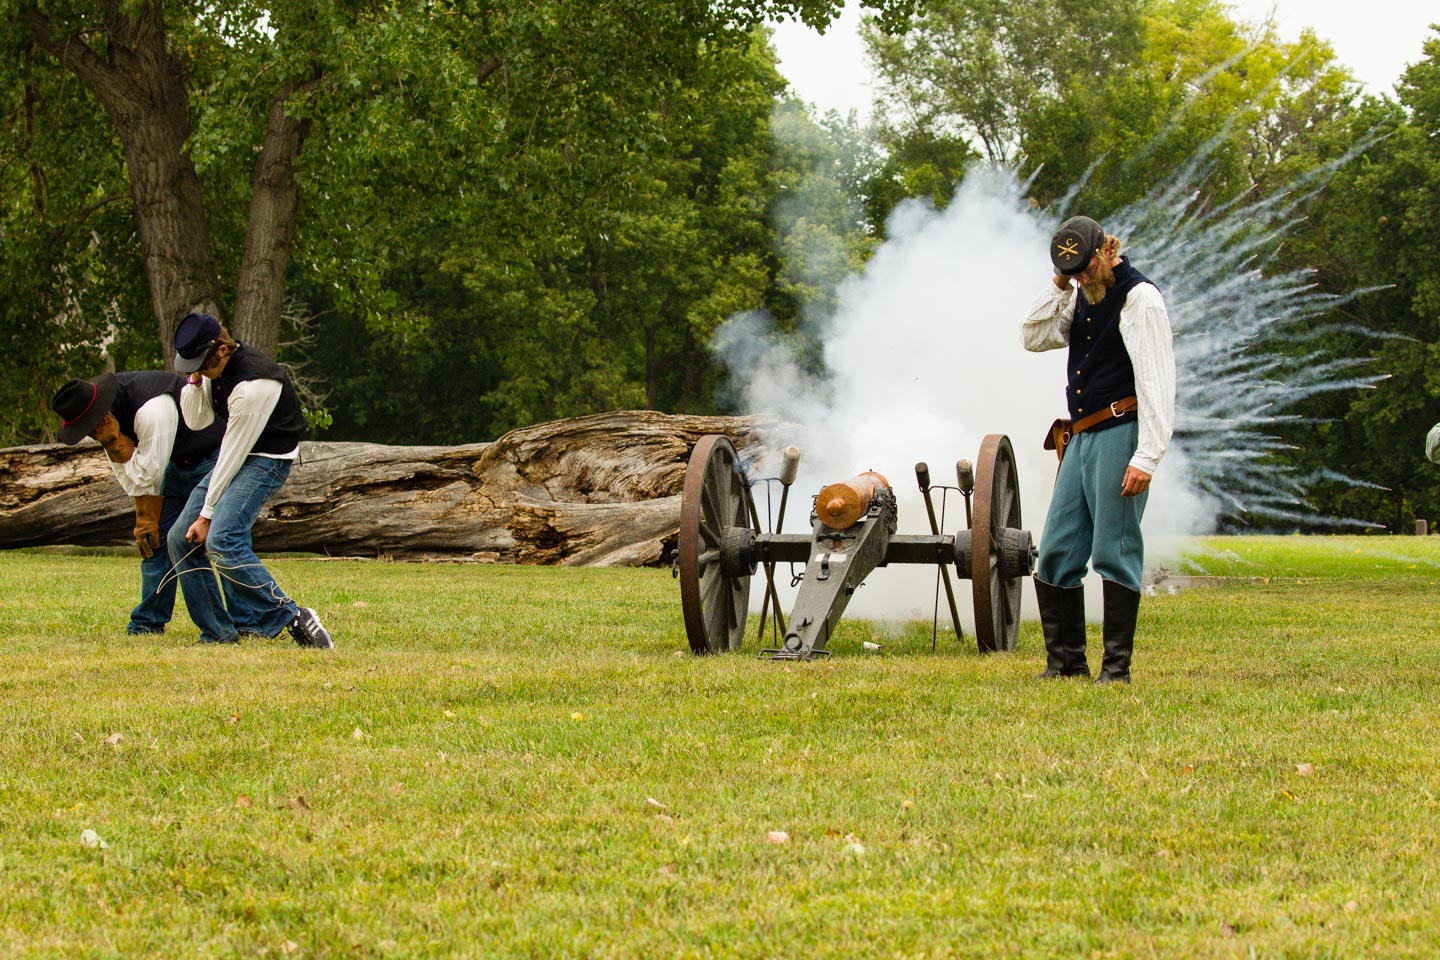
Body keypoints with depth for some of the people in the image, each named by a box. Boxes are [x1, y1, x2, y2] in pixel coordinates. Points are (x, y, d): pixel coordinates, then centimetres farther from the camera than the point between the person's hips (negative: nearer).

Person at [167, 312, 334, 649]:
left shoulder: (252, 385, -27)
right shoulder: (215, 368, 1)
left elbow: (233, 452, -22)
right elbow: (197, 422, 8)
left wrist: (207, 514, -16)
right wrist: (195, 382, -11)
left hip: (268, 460, -10)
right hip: (234, 459, 10)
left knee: (221, 540, -28)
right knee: (181, 540, 4)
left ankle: (292, 618, -24)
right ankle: (223, 632, 8)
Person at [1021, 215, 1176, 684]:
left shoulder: (1140, 298, -10)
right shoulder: (1082, 298, 16)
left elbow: (1156, 385, -16)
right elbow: (1034, 337, 13)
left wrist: (1146, 458, -23)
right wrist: (1059, 286, 2)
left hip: (1119, 434, -8)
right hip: (1082, 437, 8)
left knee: (1114, 553, -7)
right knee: (1056, 552, 6)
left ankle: (1117, 665, -3)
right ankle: (1066, 660, 13)